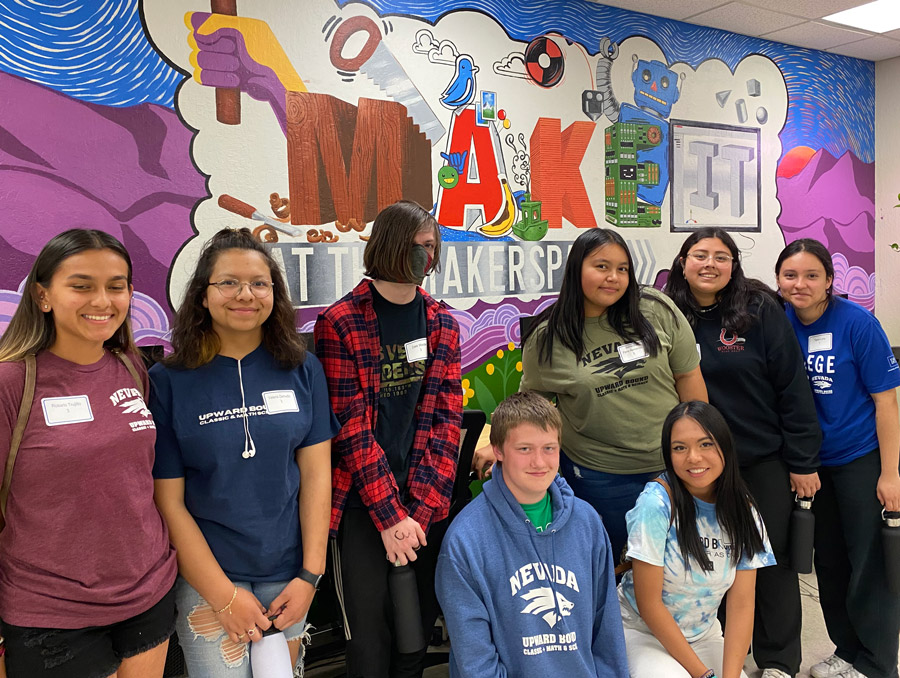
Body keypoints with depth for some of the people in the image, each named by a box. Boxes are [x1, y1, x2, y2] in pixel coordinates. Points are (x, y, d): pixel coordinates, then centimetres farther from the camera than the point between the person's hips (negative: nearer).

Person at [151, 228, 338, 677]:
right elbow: (168, 500, -7)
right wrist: (224, 594, -10)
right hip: (206, 578, -2)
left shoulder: (302, 370, -2)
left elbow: (316, 473, -1)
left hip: (288, 574, 3)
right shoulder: (167, 382, -8)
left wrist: (310, 574, -5)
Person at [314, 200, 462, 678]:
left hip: (424, 504, 4)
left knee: (420, 624, 14)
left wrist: (421, 509, -7)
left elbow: (445, 419, 2)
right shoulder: (339, 324, -6)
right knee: (370, 635, 2)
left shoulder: (442, 324, 7)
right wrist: (390, 515, -14)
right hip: (362, 502, -4)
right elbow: (351, 425, -10)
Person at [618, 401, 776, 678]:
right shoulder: (657, 502, -22)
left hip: (703, 635, 5)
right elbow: (648, 603, -18)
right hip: (641, 632, -4)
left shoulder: (743, 510, -5)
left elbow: (742, 604, -6)